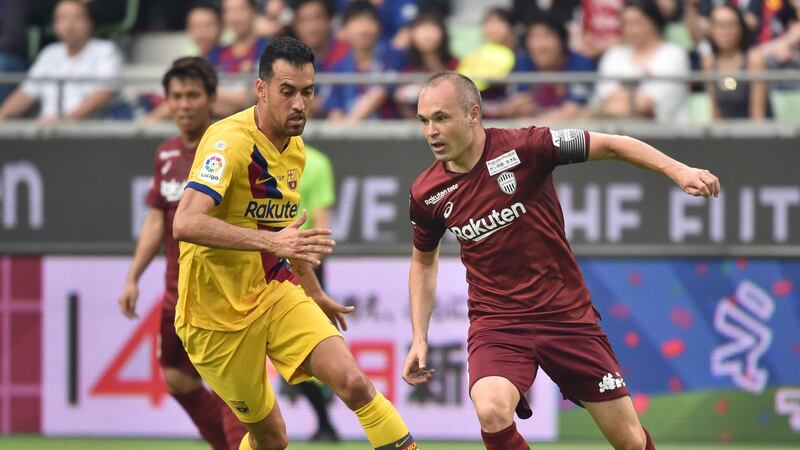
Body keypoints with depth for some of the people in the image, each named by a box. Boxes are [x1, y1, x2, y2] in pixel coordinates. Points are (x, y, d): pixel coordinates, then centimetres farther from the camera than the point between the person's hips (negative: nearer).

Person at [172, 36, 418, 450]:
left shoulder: (295, 148, 6)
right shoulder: (231, 141, -21)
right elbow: (186, 223, -35)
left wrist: (314, 293, 33)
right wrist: (271, 241, -43)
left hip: (275, 291, 6)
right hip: (218, 312, -6)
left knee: (353, 383, -15)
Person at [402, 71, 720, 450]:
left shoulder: (523, 148, -15)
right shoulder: (426, 194, -4)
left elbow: (610, 146, -8)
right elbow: (424, 260, 15)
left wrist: (677, 171, -20)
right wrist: (420, 338, 9)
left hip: (567, 315, -1)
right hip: (496, 323, 1)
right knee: (492, 412, -30)